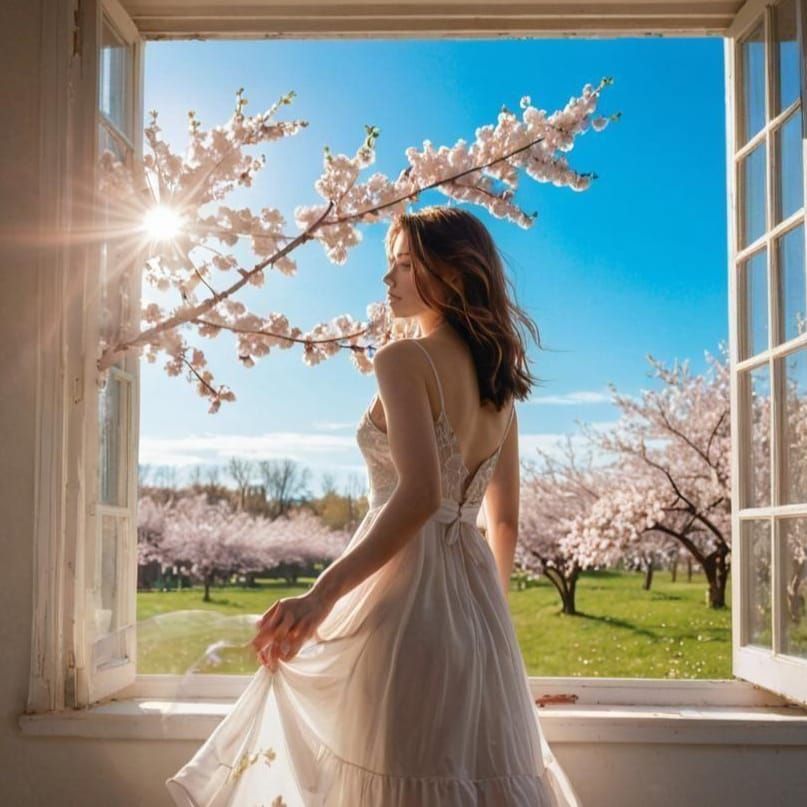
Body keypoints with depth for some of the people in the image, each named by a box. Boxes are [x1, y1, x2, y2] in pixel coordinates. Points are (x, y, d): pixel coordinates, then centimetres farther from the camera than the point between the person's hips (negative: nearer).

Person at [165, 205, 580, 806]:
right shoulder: (498, 381, 12)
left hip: (407, 587, -8)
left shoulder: (403, 360, -10)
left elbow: (419, 493, -24)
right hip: (473, 595, 8)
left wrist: (322, 595, -28)